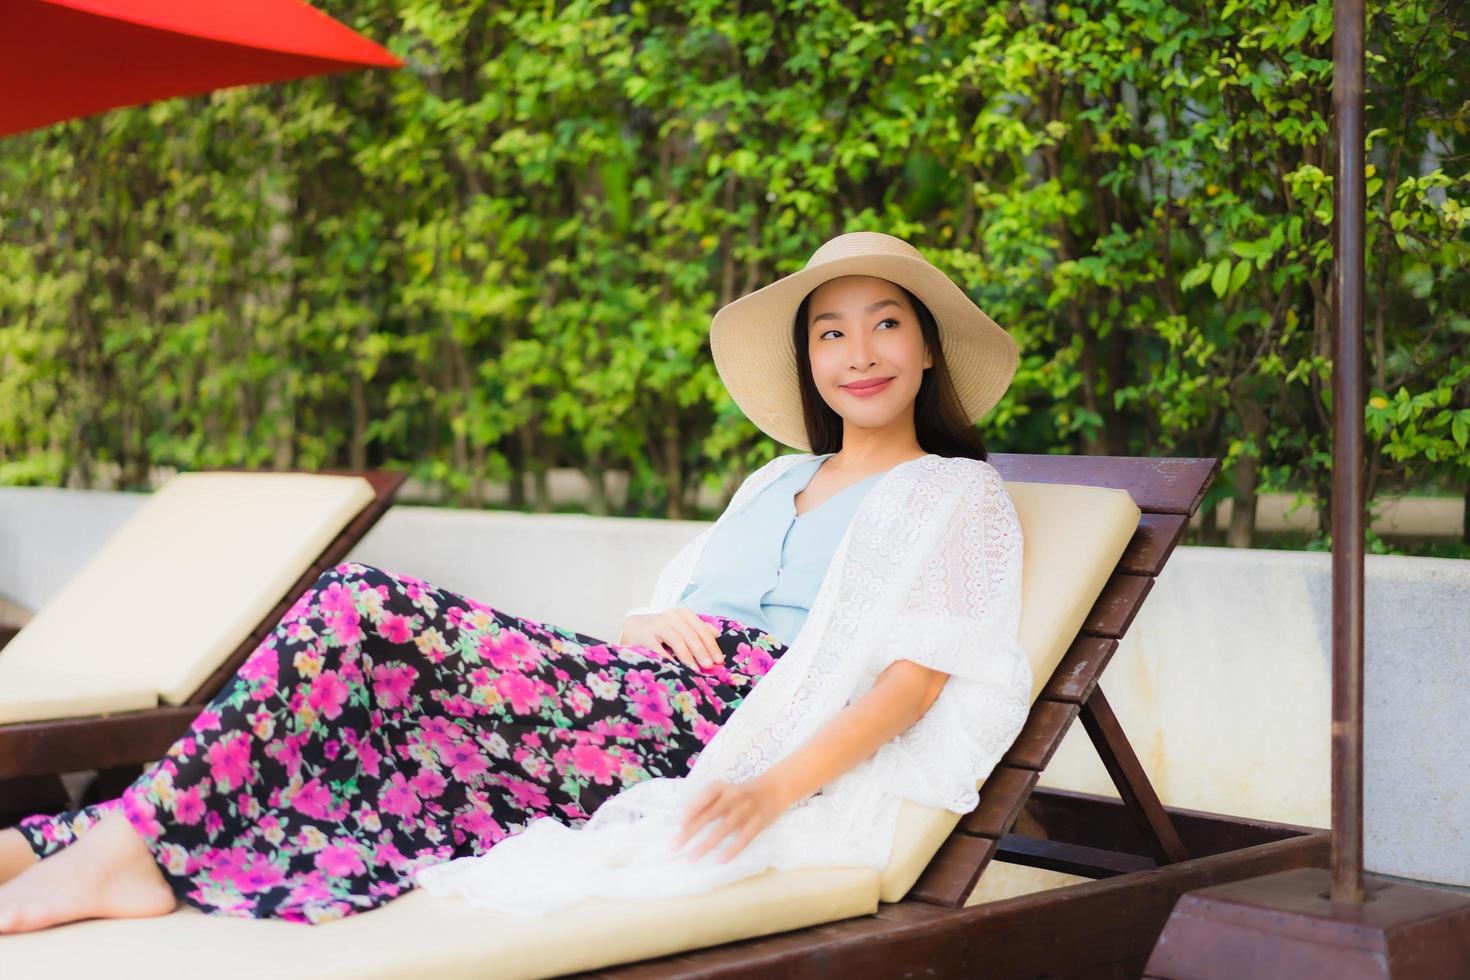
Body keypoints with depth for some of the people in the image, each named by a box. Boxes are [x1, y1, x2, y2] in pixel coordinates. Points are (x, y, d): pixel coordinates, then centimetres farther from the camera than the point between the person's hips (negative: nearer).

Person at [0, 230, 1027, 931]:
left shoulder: (959, 492, 8)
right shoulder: (777, 482, 29)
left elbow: (920, 675, -6)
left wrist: (776, 787, -21)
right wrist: (650, 621, 0)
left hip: (730, 719, -7)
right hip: (646, 683, 7)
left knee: (368, 607, -22)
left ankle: (138, 842, -20)